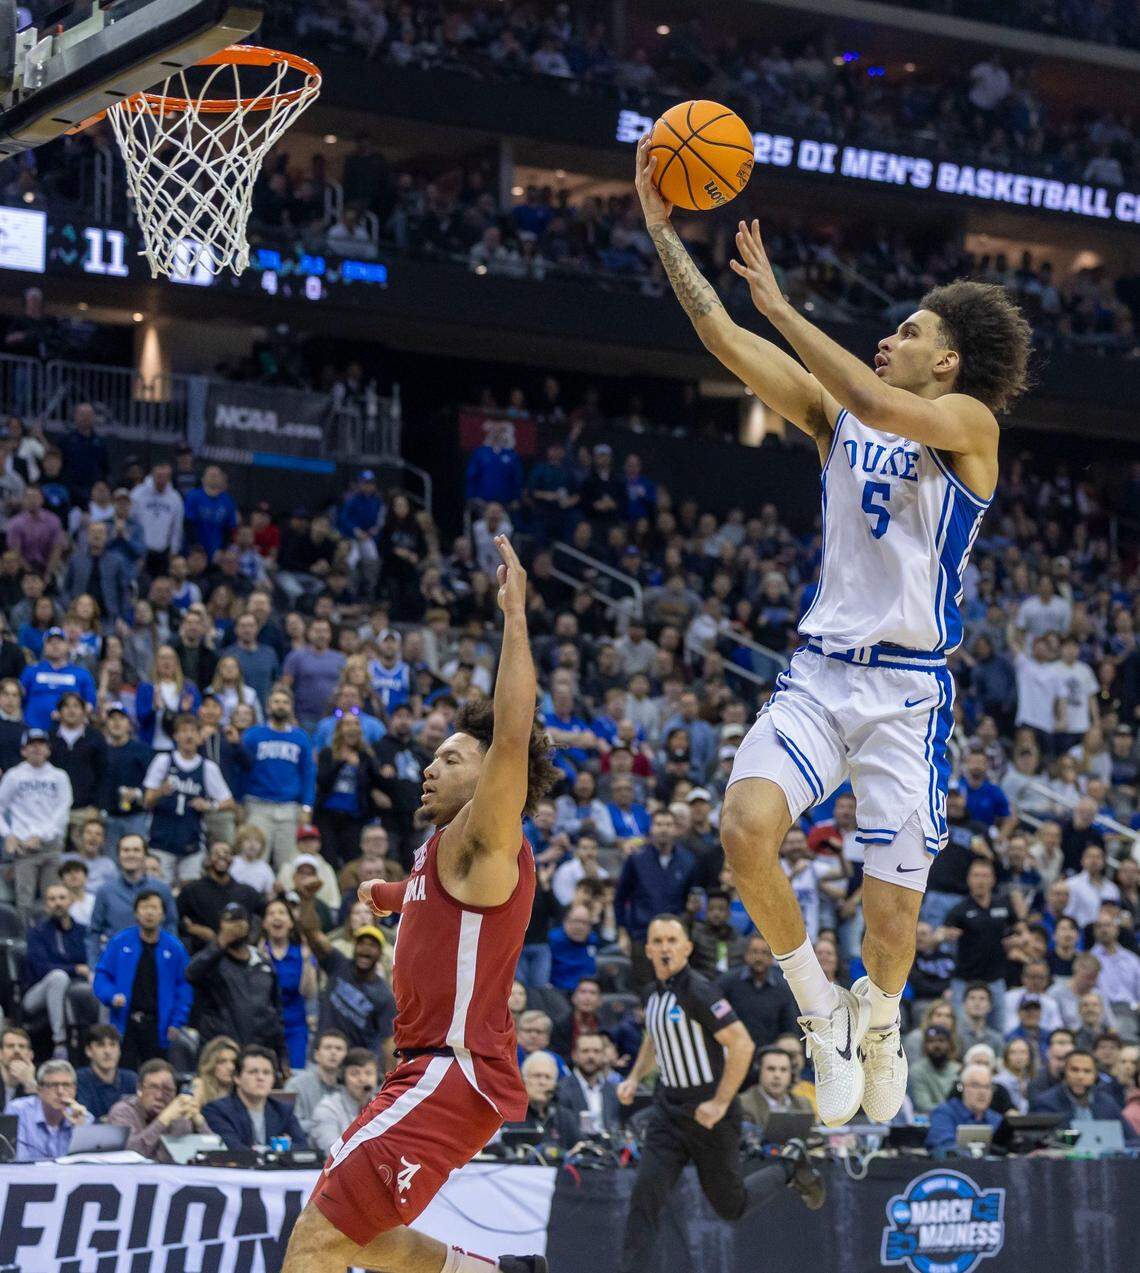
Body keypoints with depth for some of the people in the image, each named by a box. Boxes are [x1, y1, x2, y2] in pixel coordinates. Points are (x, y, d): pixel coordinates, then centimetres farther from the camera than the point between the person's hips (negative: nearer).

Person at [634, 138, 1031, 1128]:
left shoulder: (968, 423, -2)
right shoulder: (835, 416, 14)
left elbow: (874, 403, -23)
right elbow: (726, 340, 9)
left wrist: (779, 302, -21)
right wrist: (663, 230, 2)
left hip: (909, 687, -4)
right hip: (820, 670, 4)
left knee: (893, 902, -1)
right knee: (746, 826, -20)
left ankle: (878, 1033, 28)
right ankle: (820, 1009, 1)